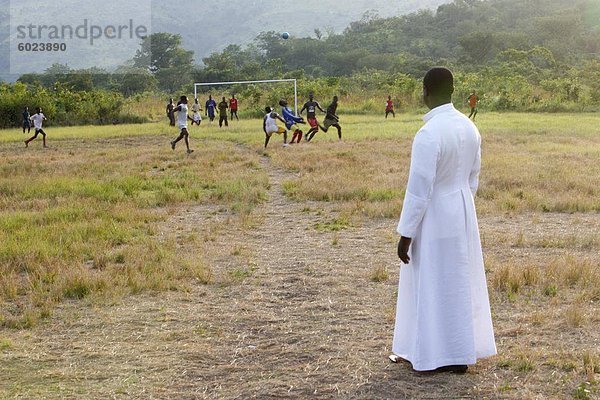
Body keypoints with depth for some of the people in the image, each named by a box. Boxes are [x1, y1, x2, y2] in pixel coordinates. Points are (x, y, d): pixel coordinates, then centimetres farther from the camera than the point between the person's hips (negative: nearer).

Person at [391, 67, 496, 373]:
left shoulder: (428, 135, -23)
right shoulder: (468, 127, 1)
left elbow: (419, 190, -21)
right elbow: (473, 179, 11)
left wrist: (406, 234, -14)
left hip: (434, 221, -8)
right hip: (464, 216, 8)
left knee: (433, 288, 6)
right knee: (461, 284, 16)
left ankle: (436, 356, 18)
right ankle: (462, 352, 28)